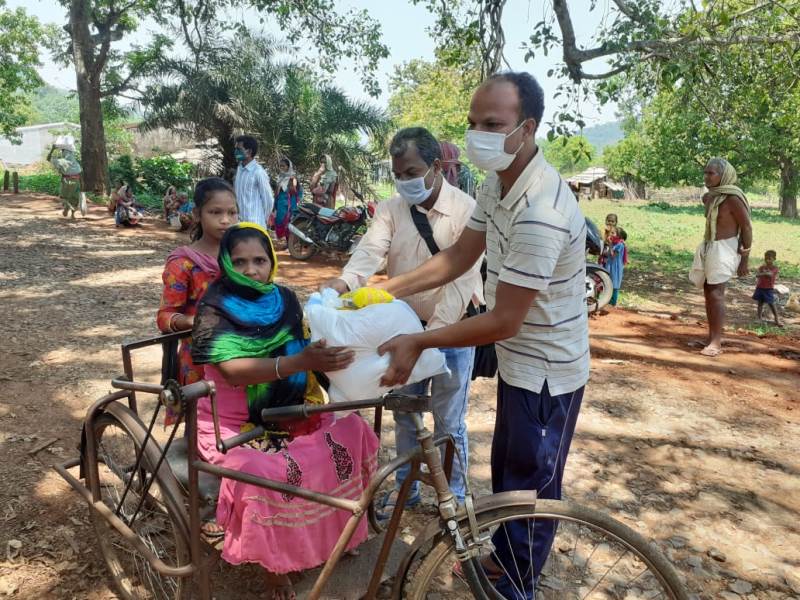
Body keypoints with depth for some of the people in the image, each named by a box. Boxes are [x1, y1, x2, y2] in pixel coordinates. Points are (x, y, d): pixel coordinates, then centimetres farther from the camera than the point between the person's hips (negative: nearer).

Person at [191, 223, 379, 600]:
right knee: (268, 474, -31)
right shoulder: (215, 311, -15)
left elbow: (304, 348, 5)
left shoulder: (284, 300, 0)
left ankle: (330, 531, 12)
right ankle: (276, 563, -5)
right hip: (230, 424, -5)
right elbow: (234, 370, -30)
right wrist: (301, 362, -42)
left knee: (351, 432, -8)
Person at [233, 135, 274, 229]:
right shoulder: (239, 169, 9)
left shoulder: (258, 172, -14)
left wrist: (263, 220, 1)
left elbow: (268, 200, -9)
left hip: (254, 224, -7)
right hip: (239, 222, 7)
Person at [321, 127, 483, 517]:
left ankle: (453, 494, 32)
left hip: (452, 331, -4)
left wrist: (431, 334, -30)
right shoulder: (390, 210, -2)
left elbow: (461, 279, -22)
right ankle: (405, 487, 38)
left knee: (448, 421, 9)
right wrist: (343, 283, -40)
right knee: (405, 415, 17)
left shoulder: (466, 211, -15)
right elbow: (370, 251, -18)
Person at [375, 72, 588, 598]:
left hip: (545, 371, -9)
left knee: (532, 486, 12)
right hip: (518, 360, 9)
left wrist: (419, 342, -23)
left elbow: (503, 321, -29)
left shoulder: (541, 213, -32)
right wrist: (387, 289, 0)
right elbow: (459, 256, 6)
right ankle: (505, 555, 49)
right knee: (506, 469, 26)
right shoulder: (499, 182, -1)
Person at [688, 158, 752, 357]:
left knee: (716, 293, -13)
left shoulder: (733, 198, -15)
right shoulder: (708, 197, 7)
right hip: (708, 247, 8)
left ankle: (717, 342, -11)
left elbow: (747, 228, -12)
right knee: (708, 293, 9)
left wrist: (745, 259, -11)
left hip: (724, 249, -8)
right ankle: (711, 337, 18)